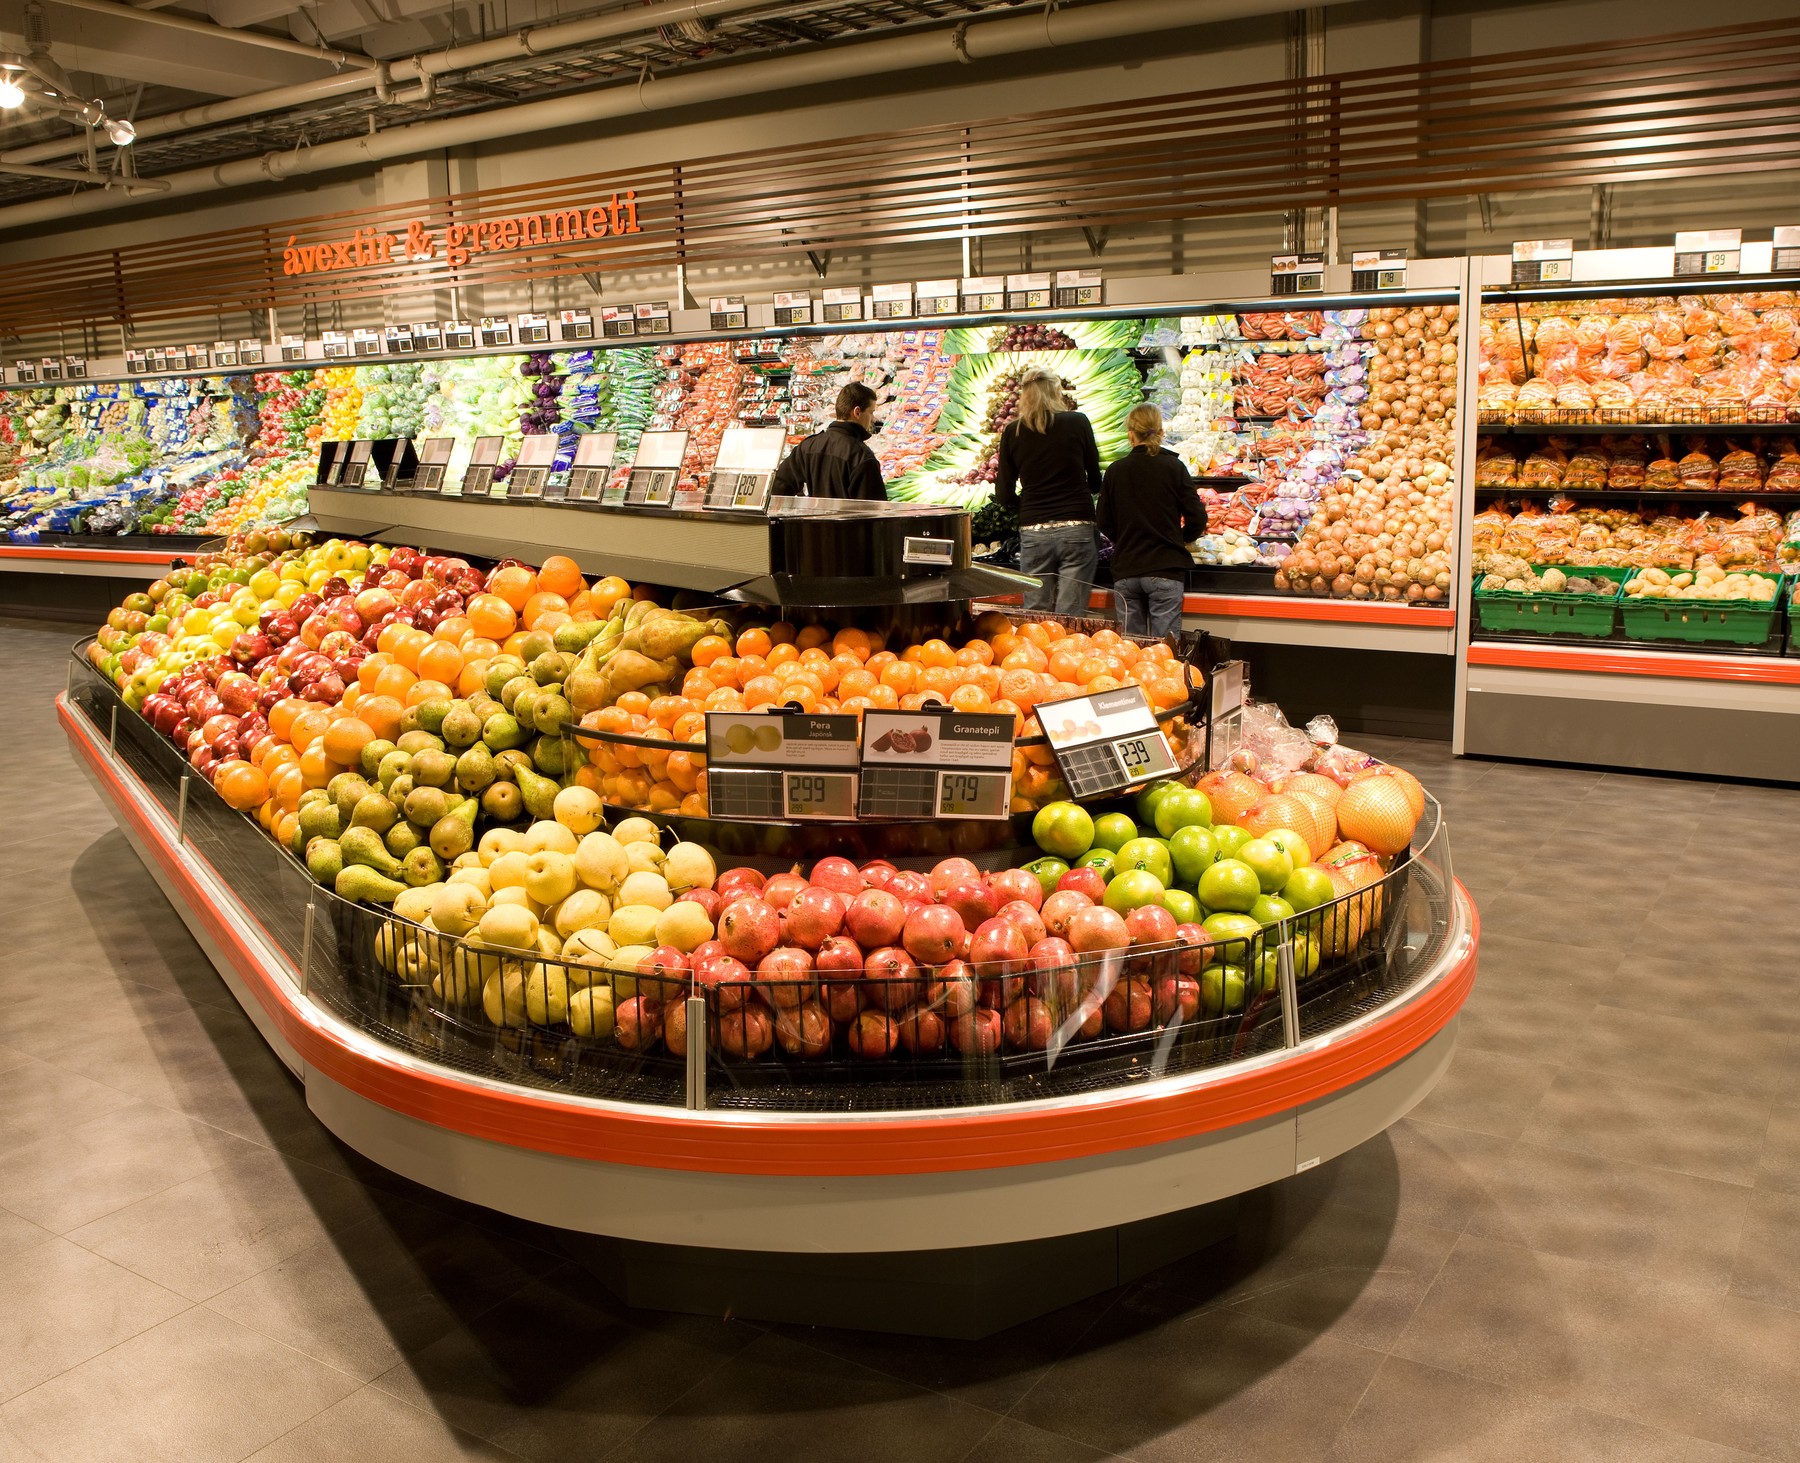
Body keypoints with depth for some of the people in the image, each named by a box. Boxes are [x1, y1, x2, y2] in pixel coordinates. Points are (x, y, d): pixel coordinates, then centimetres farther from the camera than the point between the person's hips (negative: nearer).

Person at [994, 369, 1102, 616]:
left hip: (1033, 532, 1)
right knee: (1070, 619, -1)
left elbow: (1004, 497, 5)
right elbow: (1096, 482, 10)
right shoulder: (1078, 422, 1)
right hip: (1077, 530, -1)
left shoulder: (1013, 432, 3)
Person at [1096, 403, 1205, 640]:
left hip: (1125, 572, 2)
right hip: (1165, 569, -2)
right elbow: (1197, 518, -3)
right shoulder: (1174, 467, -3)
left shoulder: (1115, 470, 3)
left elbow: (1105, 523, 7)